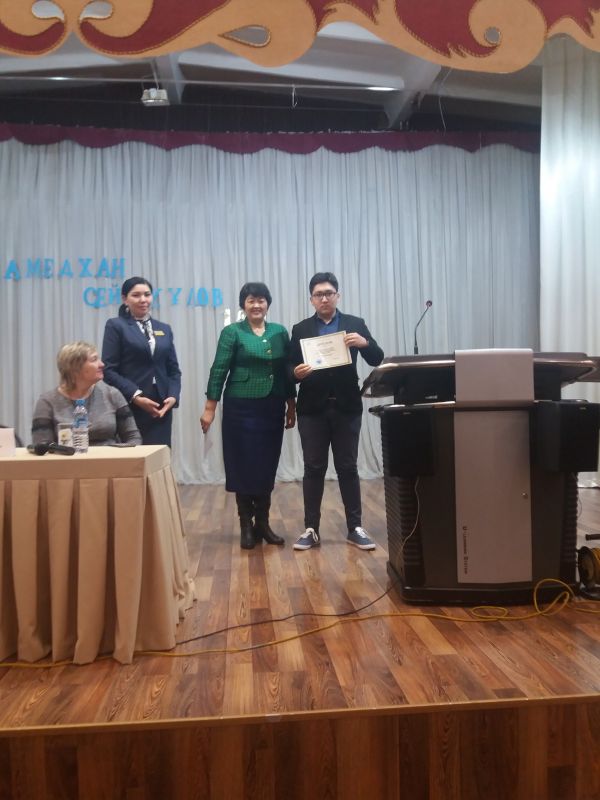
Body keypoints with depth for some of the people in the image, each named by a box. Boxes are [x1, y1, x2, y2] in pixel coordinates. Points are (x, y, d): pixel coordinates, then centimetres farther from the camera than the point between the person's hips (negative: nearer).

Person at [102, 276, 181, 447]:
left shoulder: (164, 329, 16)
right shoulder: (116, 326, 2)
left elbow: (174, 370, 15)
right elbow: (109, 370, -5)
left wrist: (173, 396, -3)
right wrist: (136, 397, -14)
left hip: (161, 409, 4)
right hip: (129, 408, -4)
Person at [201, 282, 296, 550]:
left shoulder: (280, 332, 9)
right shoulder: (232, 332, -2)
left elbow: (287, 371, 12)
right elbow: (219, 370, -5)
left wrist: (291, 406, 10)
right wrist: (210, 408, -8)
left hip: (272, 408, 4)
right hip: (241, 408, -3)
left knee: (268, 466, 7)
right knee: (243, 466, 2)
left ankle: (263, 523, 19)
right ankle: (246, 525, 13)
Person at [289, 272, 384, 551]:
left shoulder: (355, 324, 6)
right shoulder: (300, 329, 7)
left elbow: (377, 360, 0)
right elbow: (291, 367, 5)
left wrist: (365, 343, -20)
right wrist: (297, 372, -18)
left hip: (346, 407, 0)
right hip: (313, 408, 0)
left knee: (348, 467, 5)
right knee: (313, 468, 4)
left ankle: (355, 528, 13)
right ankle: (311, 529, 12)